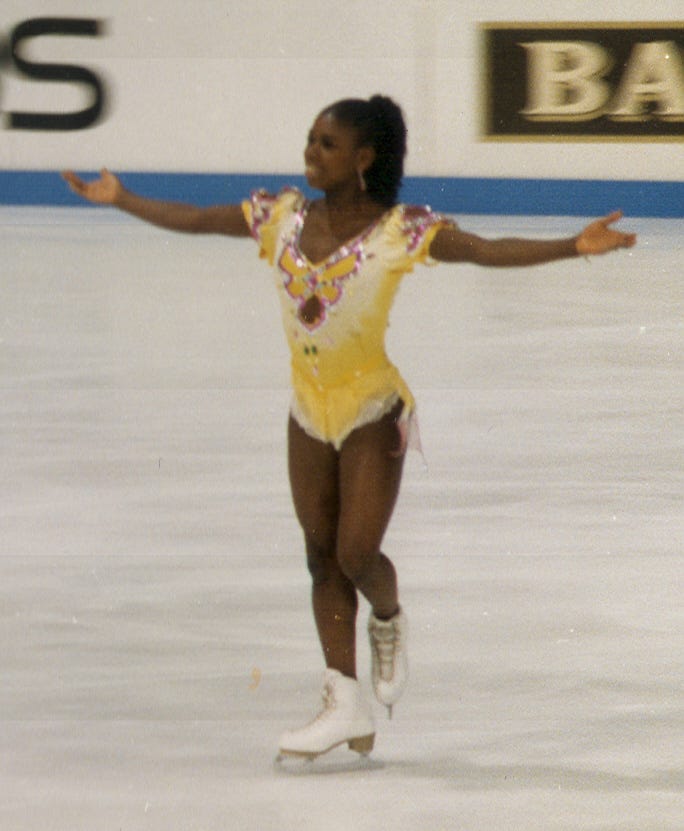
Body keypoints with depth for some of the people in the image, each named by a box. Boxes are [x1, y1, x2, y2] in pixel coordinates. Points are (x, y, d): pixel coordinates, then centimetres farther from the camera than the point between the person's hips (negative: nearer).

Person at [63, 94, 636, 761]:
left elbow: (489, 251, -23)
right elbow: (194, 220, 9)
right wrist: (120, 200, 12)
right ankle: (345, 704, 14)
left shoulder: (400, 231, -16)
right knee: (322, 556, 7)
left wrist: (574, 246, -35)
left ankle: (389, 623, 28)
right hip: (309, 410, 5)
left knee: (357, 555, -9)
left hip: (373, 412, -5)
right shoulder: (283, 217, -2)